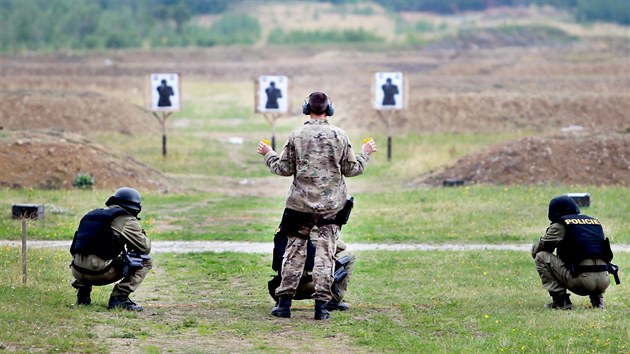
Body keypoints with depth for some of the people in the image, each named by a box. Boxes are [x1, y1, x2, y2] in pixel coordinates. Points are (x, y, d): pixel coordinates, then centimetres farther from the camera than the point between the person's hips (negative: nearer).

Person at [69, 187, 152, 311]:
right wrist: (143, 235, 28)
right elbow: (145, 247, 5)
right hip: (99, 272, -7)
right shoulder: (127, 220, 1)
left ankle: (82, 289, 21)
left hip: (77, 271, 7)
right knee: (145, 261, 6)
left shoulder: (94, 214, 21)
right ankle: (119, 297, -3)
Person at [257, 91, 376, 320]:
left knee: (295, 250, 8)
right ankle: (321, 305, -2)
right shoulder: (339, 136, -1)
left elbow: (283, 169, 1)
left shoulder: (297, 136, -4)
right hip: (331, 204, 0)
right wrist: (365, 153, 22)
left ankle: (284, 302, 6)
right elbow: (352, 169, 4)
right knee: (325, 253, 3)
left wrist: (268, 154, 19)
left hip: (301, 202, 0)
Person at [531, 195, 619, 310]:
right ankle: (597, 298, 16)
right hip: (603, 283, 6)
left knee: (541, 257, 8)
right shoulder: (595, 221, 21)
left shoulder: (560, 225, 5)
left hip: (581, 281, -6)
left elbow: (535, 250, 10)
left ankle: (560, 301, 2)